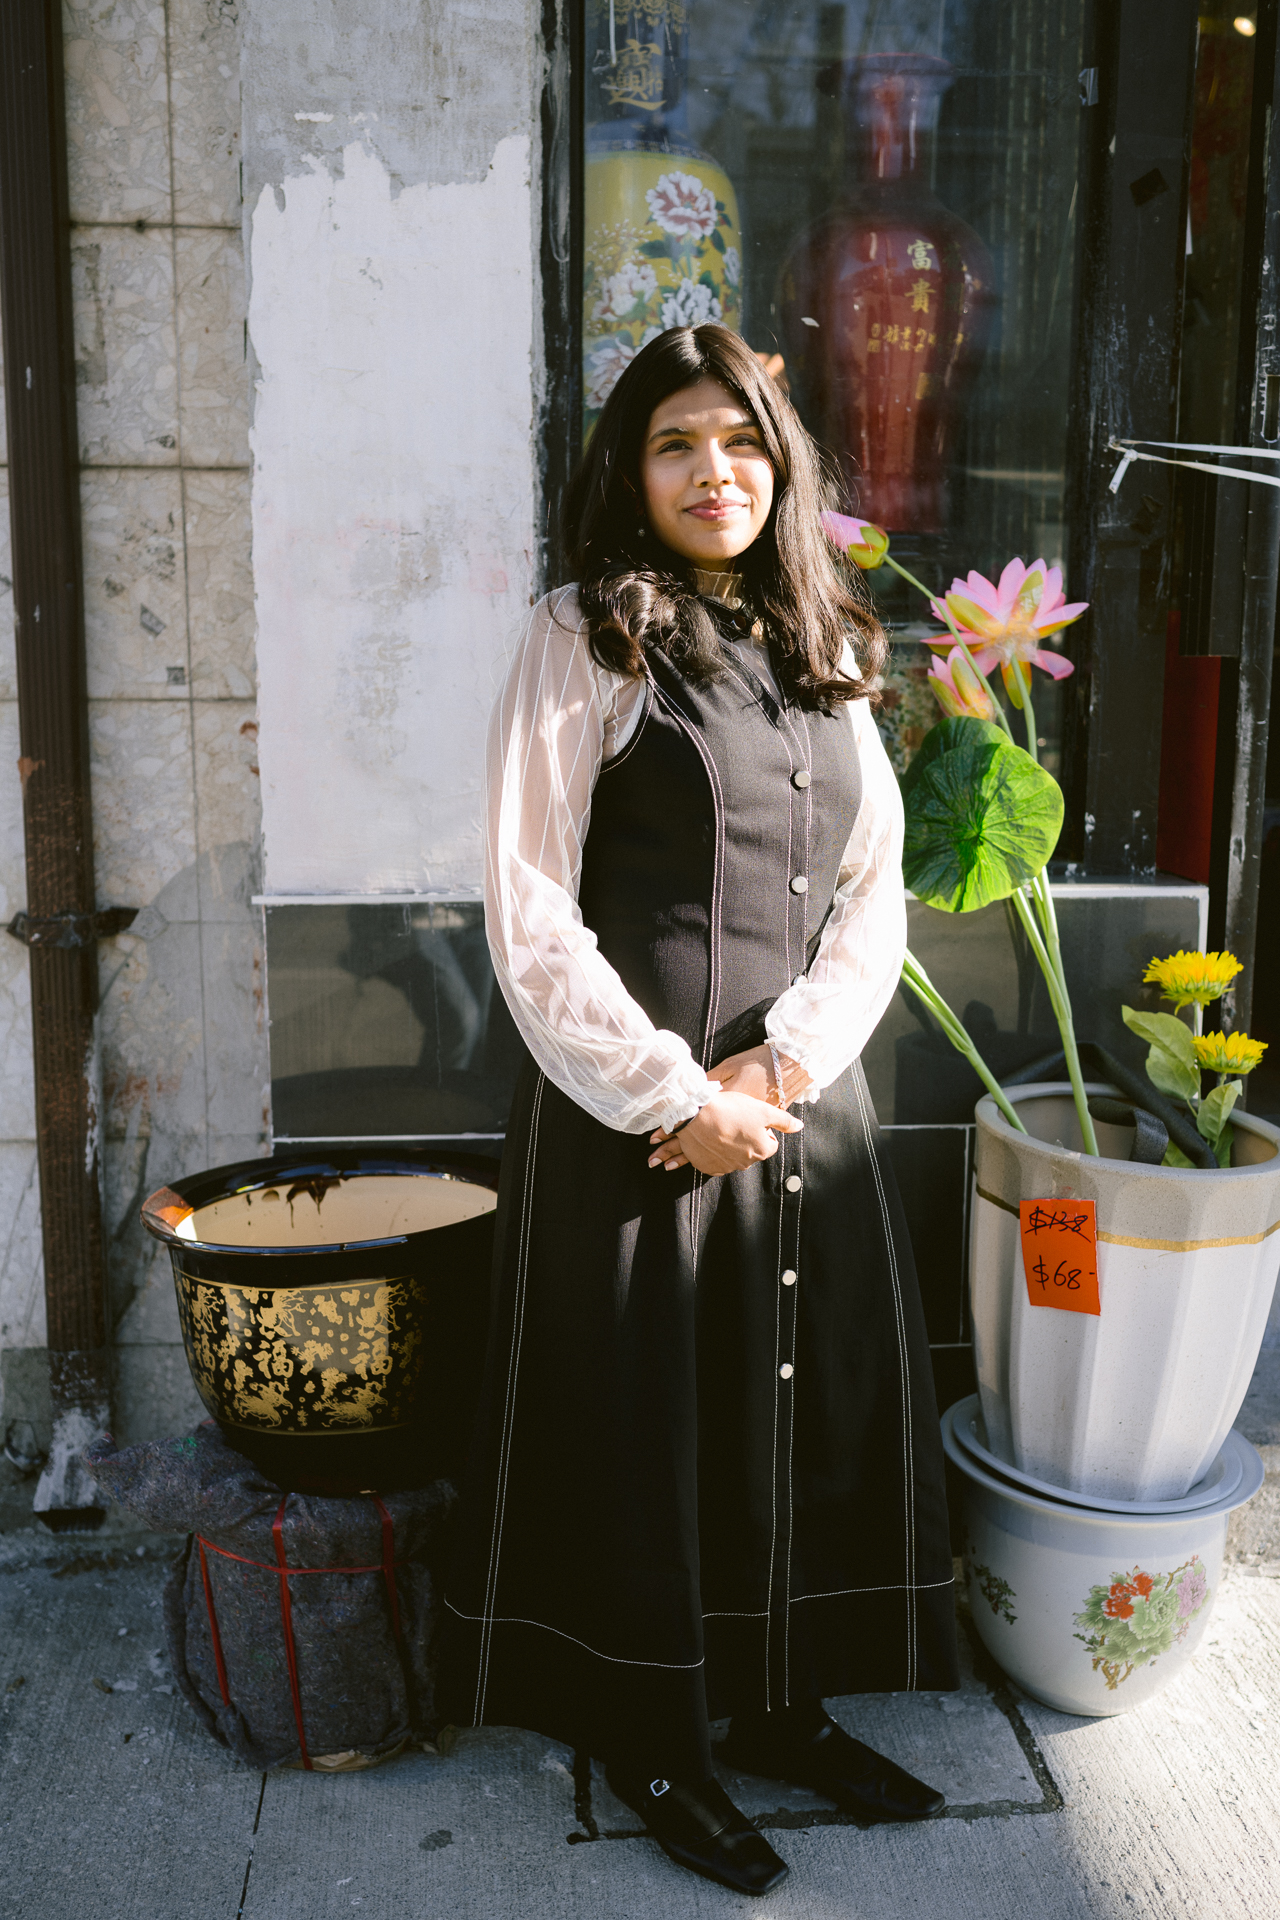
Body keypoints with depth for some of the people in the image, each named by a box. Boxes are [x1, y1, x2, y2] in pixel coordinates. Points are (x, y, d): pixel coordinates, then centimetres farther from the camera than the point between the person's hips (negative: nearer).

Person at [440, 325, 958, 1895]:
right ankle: (651, 1740, 29)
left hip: (806, 1104, 6)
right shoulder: (584, 641, -5)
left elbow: (875, 894, 7)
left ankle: (782, 1706, 35)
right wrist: (674, 1096, -12)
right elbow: (530, 919, -11)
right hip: (630, 1111, -5)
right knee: (641, 1418, 8)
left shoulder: (823, 656, 11)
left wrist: (781, 1064, -8)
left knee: (814, 1403, 13)